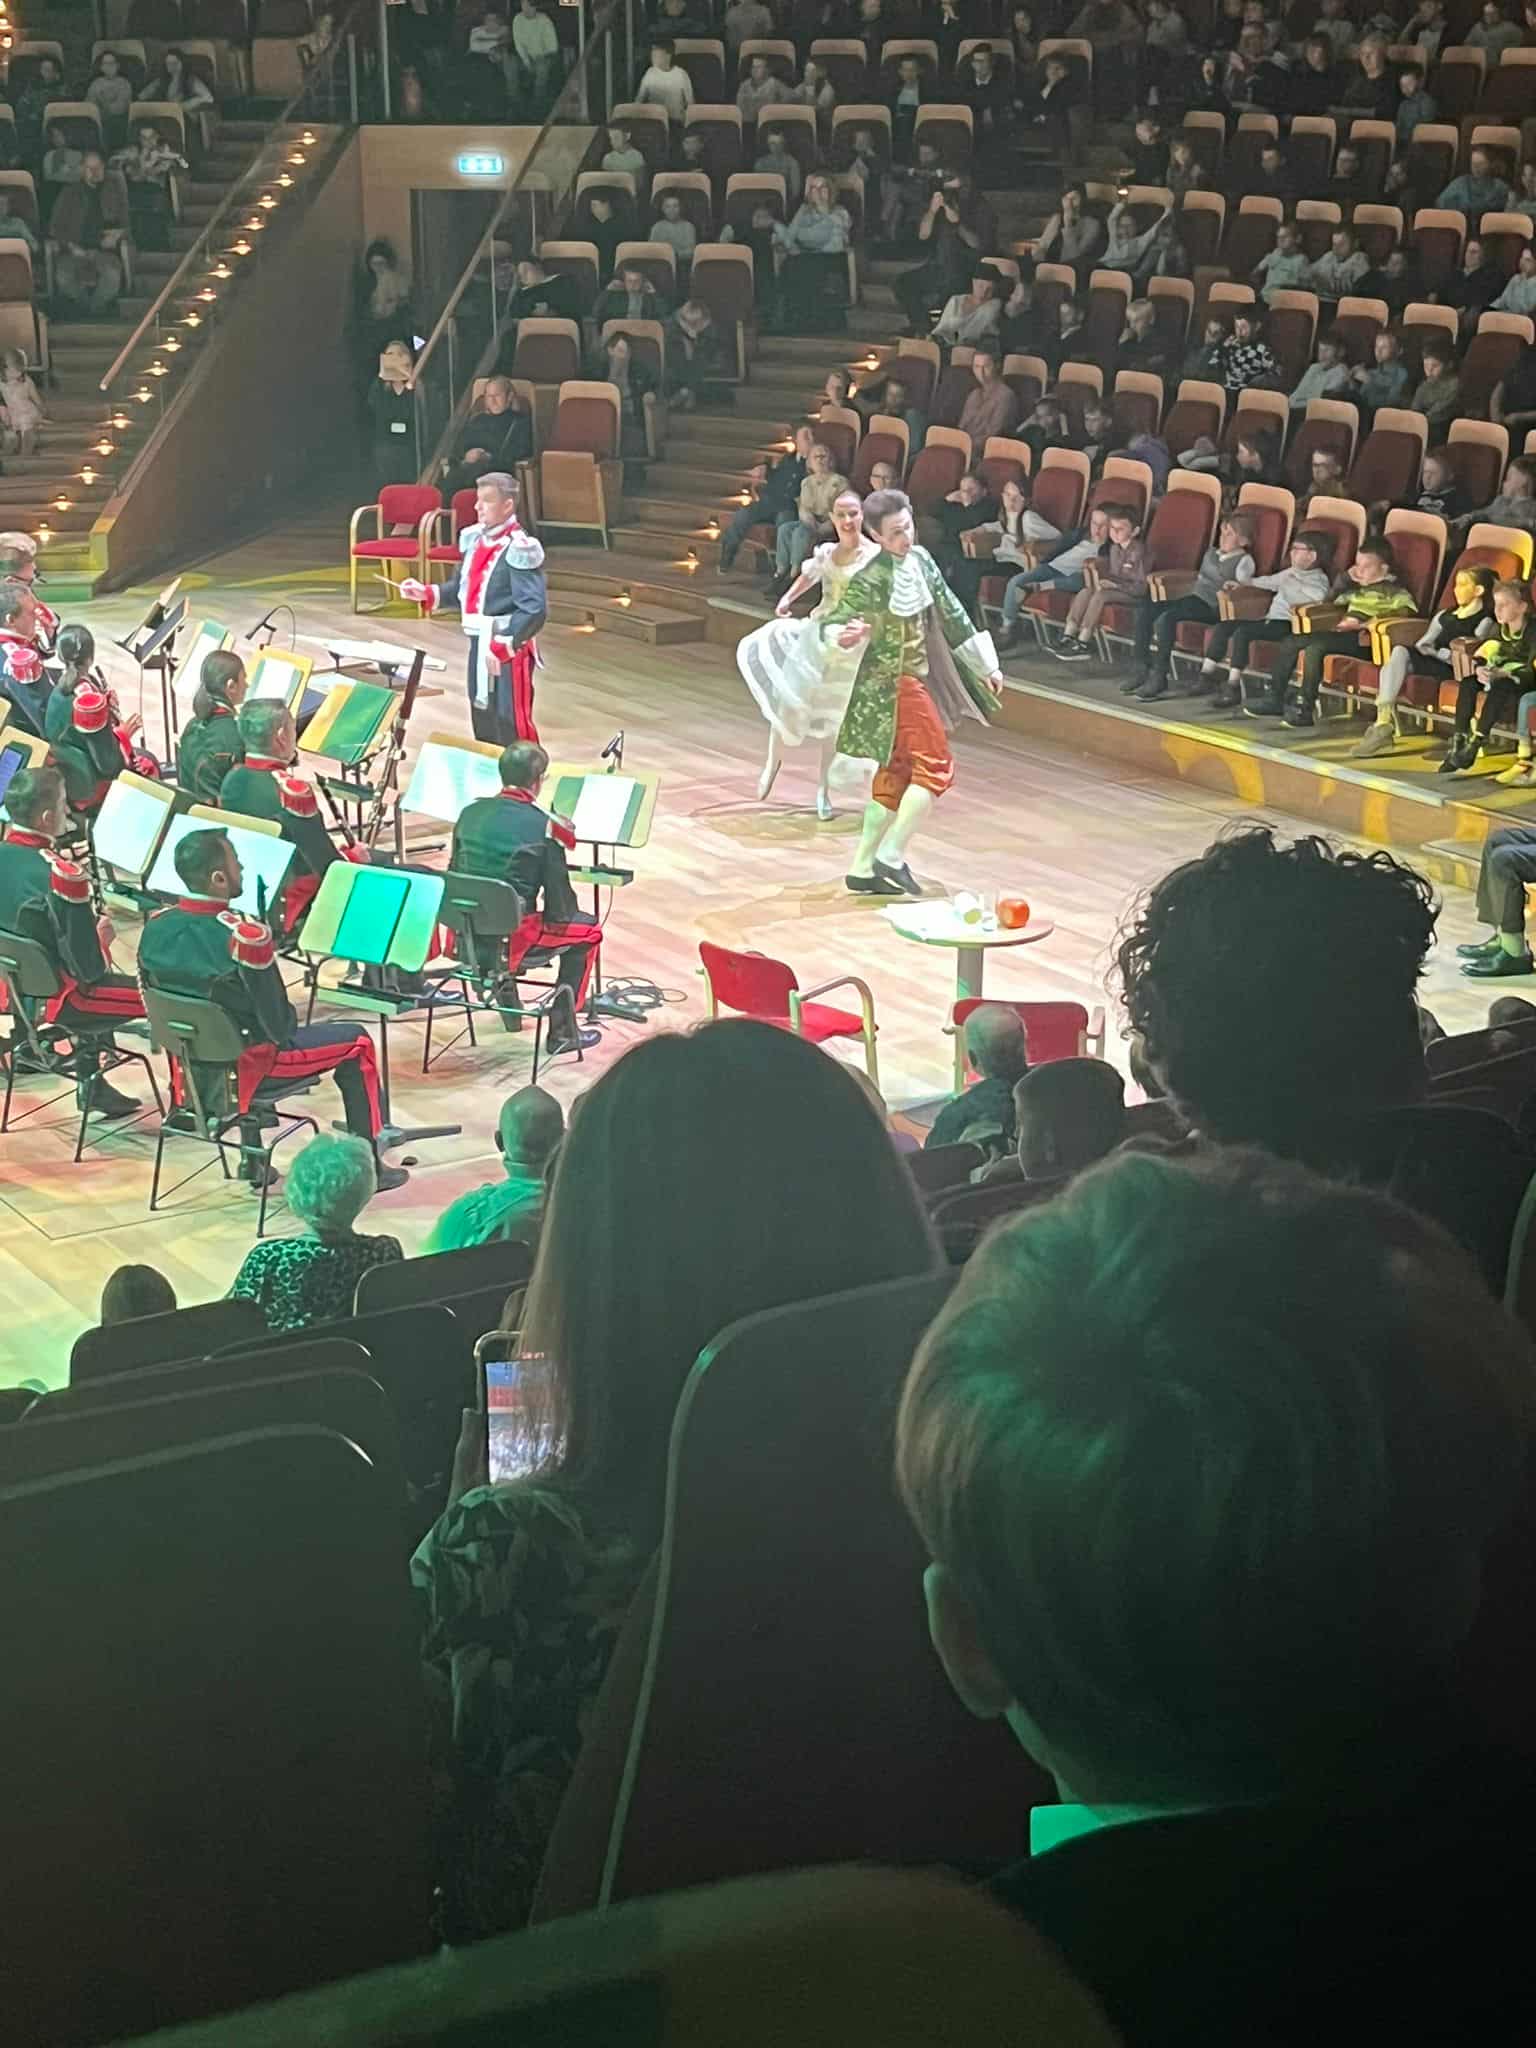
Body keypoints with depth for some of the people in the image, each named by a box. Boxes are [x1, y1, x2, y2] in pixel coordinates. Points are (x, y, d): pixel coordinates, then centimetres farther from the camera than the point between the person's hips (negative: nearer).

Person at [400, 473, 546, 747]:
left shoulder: (519, 550, -19)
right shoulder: (474, 539, 7)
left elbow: (534, 610, -24)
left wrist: (502, 647, -29)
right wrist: (426, 593, 5)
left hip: (510, 651, -8)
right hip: (478, 646, 8)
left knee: (511, 729, -4)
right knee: (482, 724, 17)